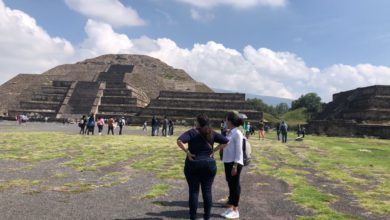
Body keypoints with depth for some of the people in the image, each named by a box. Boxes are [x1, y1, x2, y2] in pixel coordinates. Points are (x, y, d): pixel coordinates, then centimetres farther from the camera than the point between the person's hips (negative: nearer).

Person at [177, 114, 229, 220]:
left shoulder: (191, 132, -9)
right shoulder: (211, 133, 1)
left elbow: (179, 141, -23)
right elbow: (225, 141, 1)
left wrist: (187, 152, -14)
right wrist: (214, 151, 0)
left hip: (193, 165, -2)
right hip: (209, 165, 3)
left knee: (193, 191, 6)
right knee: (207, 191, 9)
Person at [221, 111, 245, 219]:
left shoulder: (237, 133, -13)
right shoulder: (230, 132, 11)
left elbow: (238, 151, -16)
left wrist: (235, 165, -18)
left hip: (235, 163, -8)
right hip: (228, 162, 8)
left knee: (235, 185, 1)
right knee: (230, 185, 14)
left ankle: (235, 210, 12)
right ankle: (230, 208, 24)